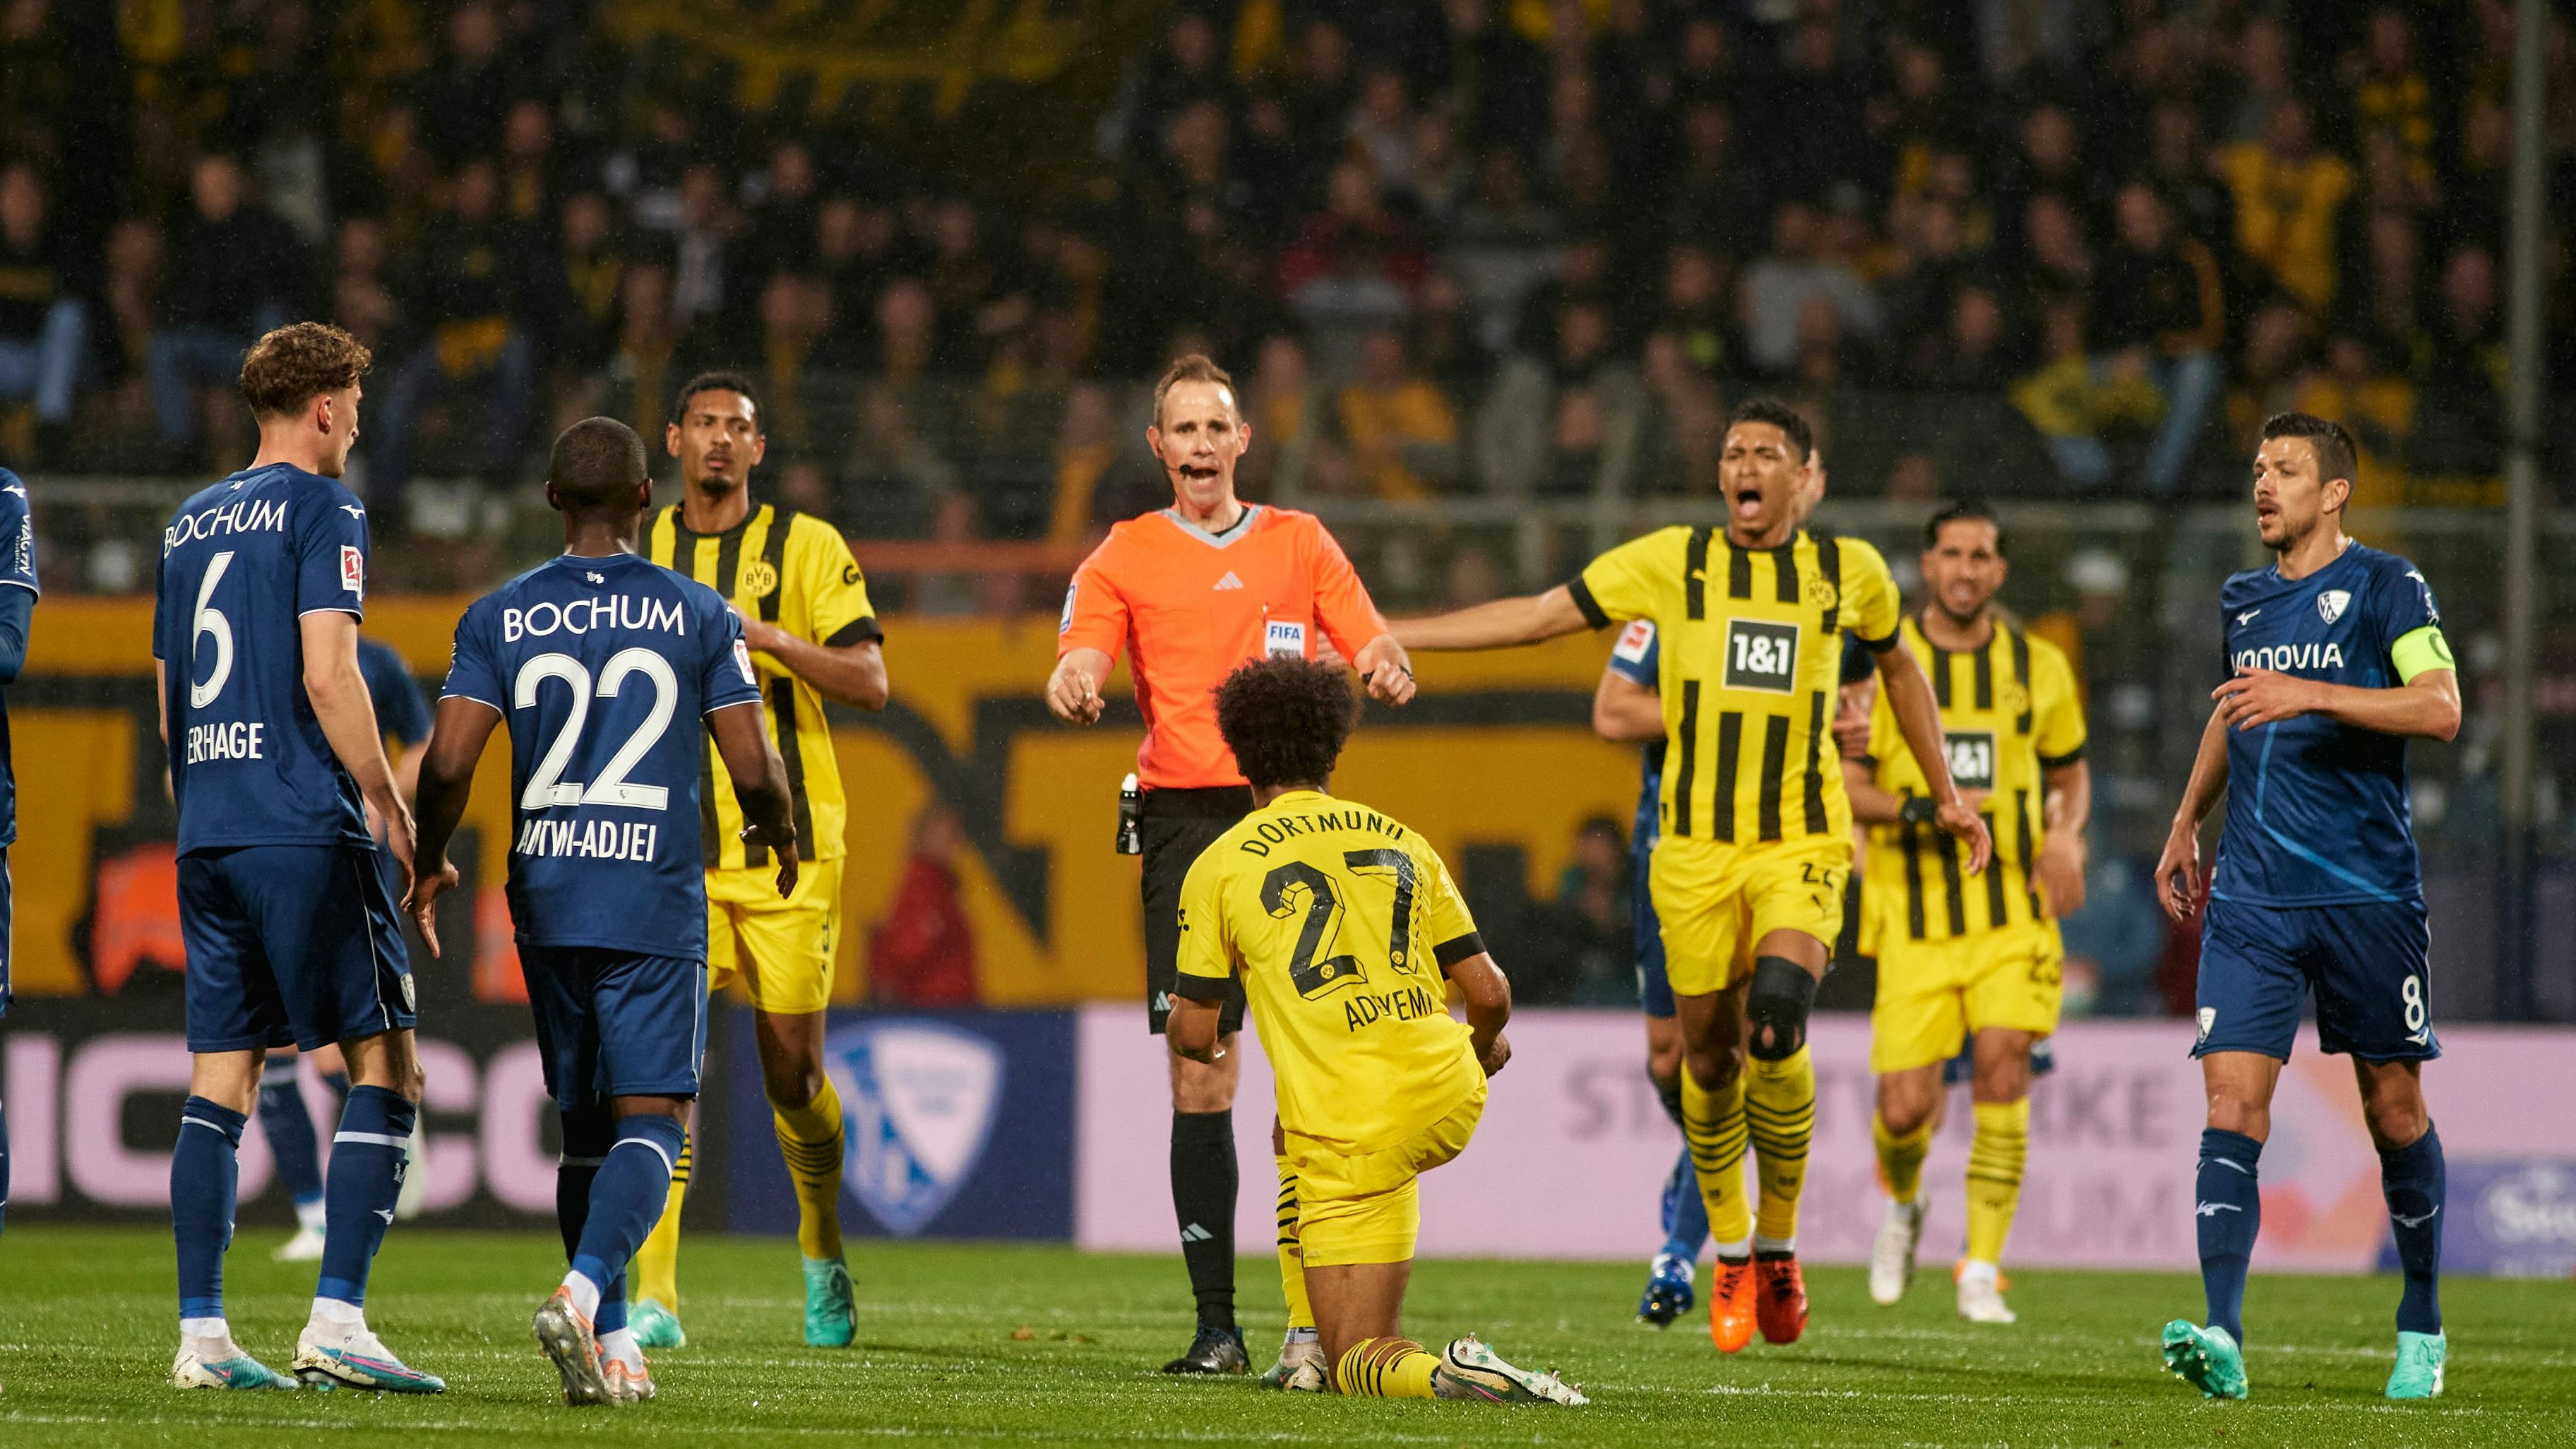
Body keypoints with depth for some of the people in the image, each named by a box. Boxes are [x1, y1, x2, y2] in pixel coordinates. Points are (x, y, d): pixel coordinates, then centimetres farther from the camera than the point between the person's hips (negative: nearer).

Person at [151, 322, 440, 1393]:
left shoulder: (190, 523, 18)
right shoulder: (320, 510, -4)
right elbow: (326, 675, -13)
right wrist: (392, 807, -7)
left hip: (205, 835, 7)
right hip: (304, 830, -7)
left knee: (219, 1081, 6)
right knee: (384, 1064, -3)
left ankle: (201, 1333, 1)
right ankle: (336, 1321, -13)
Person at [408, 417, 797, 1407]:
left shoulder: (499, 619, 3)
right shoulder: (697, 616, -1)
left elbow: (448, 764, -4)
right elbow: (753, 770, -3)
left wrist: (428, 866, 13)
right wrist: (779, 834, 19)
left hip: (545, 902, 3)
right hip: (656, 904, -3)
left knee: (585, 1128, 13)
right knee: (650, 1124, -4)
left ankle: (611, 1344, 14)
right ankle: (584, 1290, -28)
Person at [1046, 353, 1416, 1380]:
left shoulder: (1301, 544, 15)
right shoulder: (1127, 556, 12)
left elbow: (1369, 650, 9)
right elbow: (1083, 659, -1)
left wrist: (1385, 670, -15)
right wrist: (1074, 683, -25)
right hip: (1186, 822, 0)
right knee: (1199, 1076, -5)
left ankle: (1312, 1317, -5)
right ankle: (1215, 1324, -2)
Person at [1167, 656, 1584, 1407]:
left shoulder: (1218, 868, 3)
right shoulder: (1401, 843, 13)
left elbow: (1195, 1033, 6)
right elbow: (1489, 994, 11)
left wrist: (1185, 1031, 32)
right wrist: (1487, 1046, 35)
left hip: (1358, 1136, -5)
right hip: (1450, 1099, 5)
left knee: (1359, 1363, 5)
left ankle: (1444, 1373, -28)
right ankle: (1314, 1341, 28)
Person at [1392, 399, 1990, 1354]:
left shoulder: (1849, 571, 6)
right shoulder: (1672, 563, 2)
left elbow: (1897, 667, 24)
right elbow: (1538, 616, 6)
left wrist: (1947, 797, 27)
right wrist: (1383, 636, 2)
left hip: (1803, 846, -1)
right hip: (1695, 846, 1)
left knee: (1777, 1027, -21)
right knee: (1708, 1054, 2)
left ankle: (1779, 1247, -2)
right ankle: (1731, 1255, 23)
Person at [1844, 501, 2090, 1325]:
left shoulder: (2038, 667, 7)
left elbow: (2071, 772, 20)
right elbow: (1847, 788, 1)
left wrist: (2067, 835, -1)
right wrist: (1918, 810, -18)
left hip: (2012, 909, 1)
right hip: (1913, 914, -1)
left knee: (2003, 1068, -17)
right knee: (1907, 1107, -6)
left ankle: (1982, 1273, -8)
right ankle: (1902, 1204, 31)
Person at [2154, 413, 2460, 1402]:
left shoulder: (2385, 587, -5)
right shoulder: (2242, 600, 14)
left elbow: (2440, 708, -18)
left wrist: (2312, 694, -26)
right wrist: (2188, 821, 32)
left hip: (2368, 894, -4)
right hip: (2252, 897, 4)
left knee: (2393, 1108, 6)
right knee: (2232, 1107, -11)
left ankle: (2422, 1330, 24)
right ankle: (2222, 1338, -20)